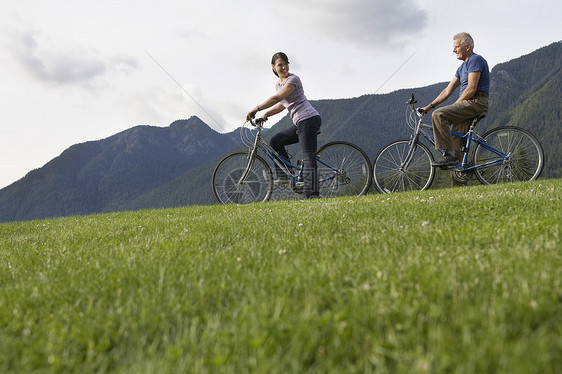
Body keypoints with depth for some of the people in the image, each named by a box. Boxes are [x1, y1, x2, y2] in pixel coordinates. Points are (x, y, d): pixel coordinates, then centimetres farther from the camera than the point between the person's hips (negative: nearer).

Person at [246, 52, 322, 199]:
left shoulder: (293, 79, -10)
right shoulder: (278, 84, 18)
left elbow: (277, 98, -21)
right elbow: (281, 105, 25)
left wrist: (256, 109, -23)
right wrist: (265, 115, 9)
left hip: (309, 120, -9)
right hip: (300, 123, 9)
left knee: (308, 157, -13)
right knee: (275, 141, 10)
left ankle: (311, 194, -15)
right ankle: (285, 174, 8)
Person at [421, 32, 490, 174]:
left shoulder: (475, 60, -5)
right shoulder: (462, 67, 25)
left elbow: (471, 89, -16)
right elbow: (448, 90, 22)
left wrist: (455, 105, -9)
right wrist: (430, 106, 14)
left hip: (476, 102, -9)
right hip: (467, 105, 9)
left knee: (439, 115, -25)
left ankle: (449, 154, -23)